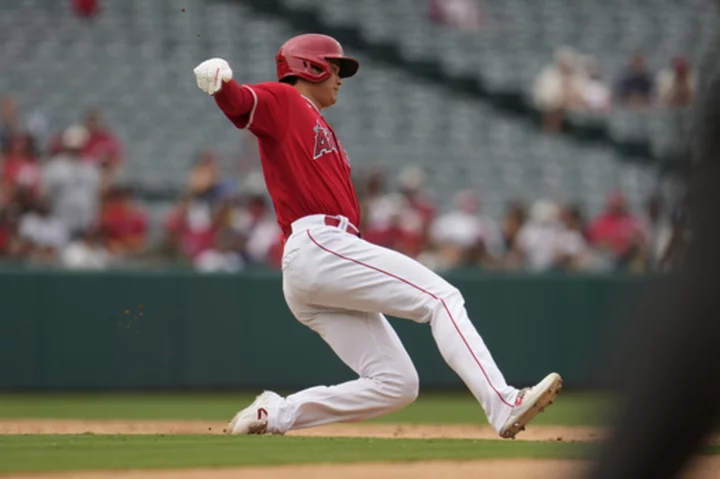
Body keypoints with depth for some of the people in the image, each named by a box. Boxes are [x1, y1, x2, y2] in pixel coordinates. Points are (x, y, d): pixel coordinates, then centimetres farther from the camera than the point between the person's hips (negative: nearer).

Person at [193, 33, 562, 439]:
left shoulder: (324, 130, 32)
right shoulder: (283, 101, 7)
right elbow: (240, 104, -15)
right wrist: (220, 82, -38)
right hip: (318, 247, -9)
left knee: (397, 384, 5)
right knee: (442, 297, -15)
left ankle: (273, 414, 4)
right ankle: (504, 405, -28)